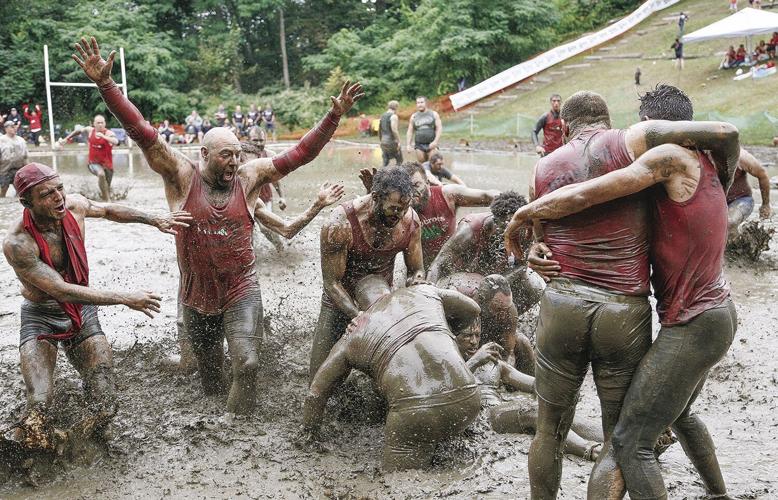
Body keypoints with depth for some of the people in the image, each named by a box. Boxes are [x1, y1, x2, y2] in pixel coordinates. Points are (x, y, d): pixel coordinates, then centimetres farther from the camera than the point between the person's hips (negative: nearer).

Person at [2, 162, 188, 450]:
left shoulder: (74, 205, -8)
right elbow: (62, 290, -27)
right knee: (39, 407, -26)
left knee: (104, 409, -10)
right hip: (41, 318, -4)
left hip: (83, 312, 4)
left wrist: (155, 220, 14)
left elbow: (108, 210, 16)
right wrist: (125, 299, -28)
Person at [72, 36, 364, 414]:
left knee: (246, 364, -17)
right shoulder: (182, 177, -8)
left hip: (241, 292, 0)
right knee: (209, 374, 17)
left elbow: (299, 154, -5)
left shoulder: (247, 178, -3)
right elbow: (142, 133, -16)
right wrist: (104, 83, -25)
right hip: (196, 296, 1)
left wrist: (334, 116, -13)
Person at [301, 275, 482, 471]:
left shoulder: (353, 337, 21)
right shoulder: (422, 292, 23)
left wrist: (309, 433, 44)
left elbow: (316, 393, 27)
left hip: (416, 412, -3)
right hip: (467, 401, 3)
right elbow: (471, 310, 39)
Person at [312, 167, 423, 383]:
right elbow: (332, 282, -22)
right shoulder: (340, 225, -30)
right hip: (341, 301, -3)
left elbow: (416, 270, -3)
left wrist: (417, 279, -27)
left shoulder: (410, 220, -17)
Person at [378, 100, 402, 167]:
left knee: (385, 163, 8)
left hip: (384, 142, 7)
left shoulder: (382, 116, 14)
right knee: (399, 161, 5)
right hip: (392, 142, -7)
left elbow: (379, 130, 20)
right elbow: (394, 130, -21)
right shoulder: (393, 116, -11)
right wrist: (398, 141, -18)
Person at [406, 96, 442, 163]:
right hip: (419, 145, 2)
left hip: (431, 144, -2)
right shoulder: (413, 116, 12)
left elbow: (439, 128, -2)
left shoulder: (434, 114, 6)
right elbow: (410, 132, 12)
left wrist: (435, 141, -16)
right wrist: (408, 145, -1)